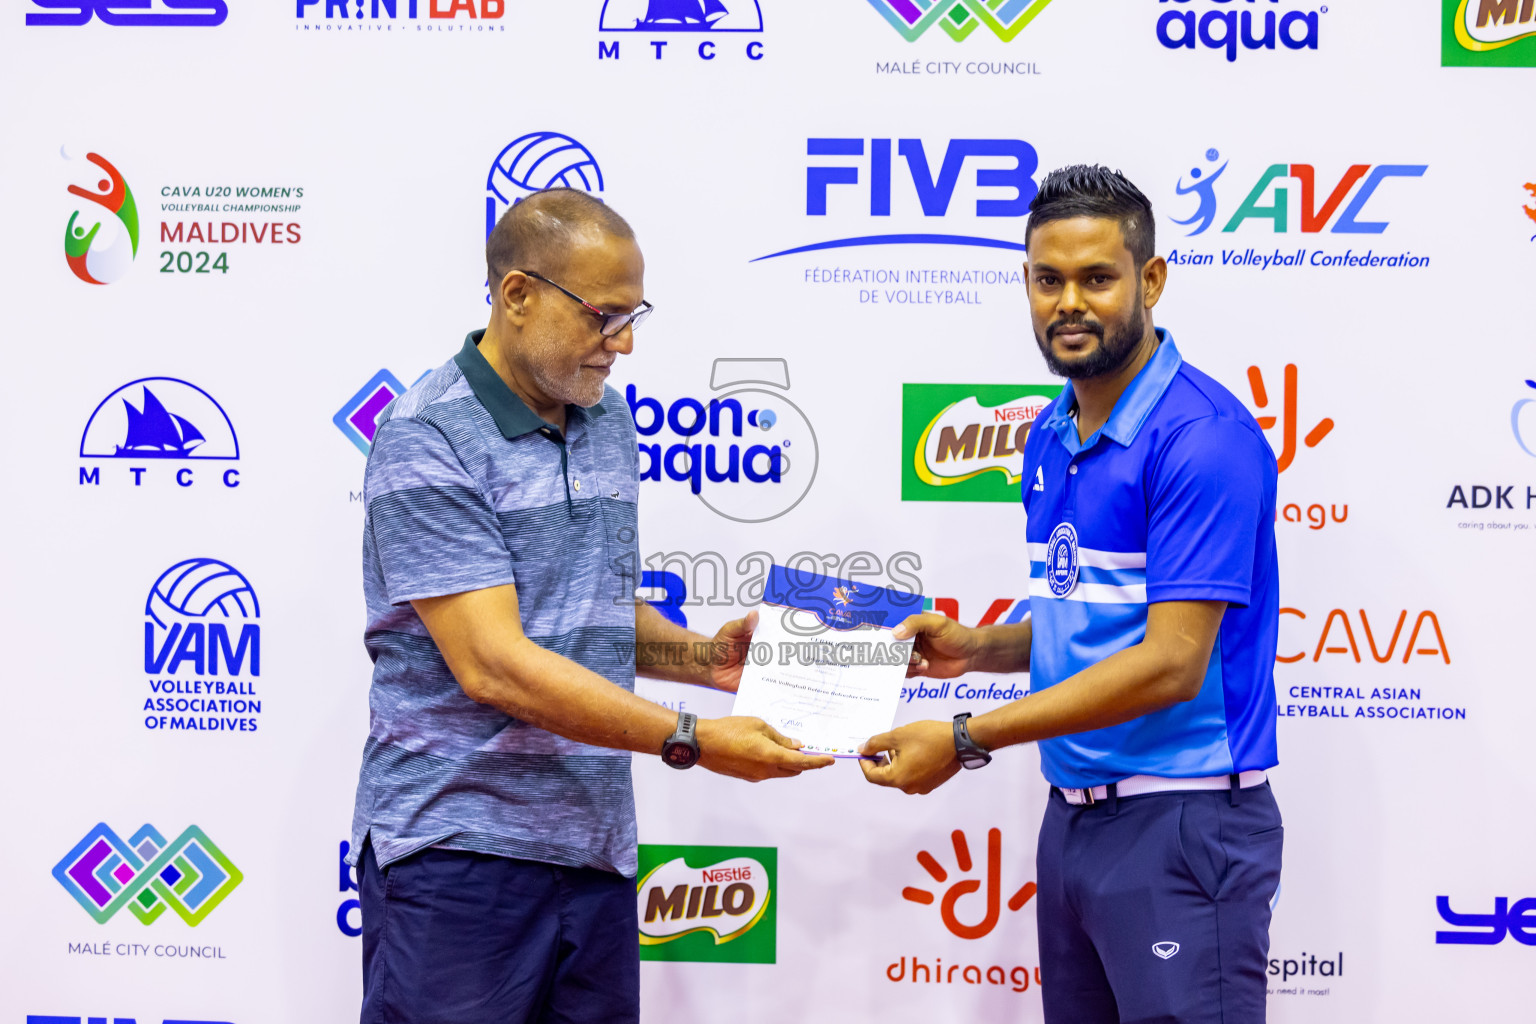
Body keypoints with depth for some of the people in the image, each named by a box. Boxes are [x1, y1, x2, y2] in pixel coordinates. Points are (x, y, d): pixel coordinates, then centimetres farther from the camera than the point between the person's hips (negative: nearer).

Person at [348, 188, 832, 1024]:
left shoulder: (608, 423, 11)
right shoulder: (428, 439, -13)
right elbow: (493, 666, -20)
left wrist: (702, 658, 3)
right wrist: (692, 740, -20)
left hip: (594, 846, 7)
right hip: (459, 851, -7)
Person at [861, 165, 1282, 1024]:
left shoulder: (1202, 436, -17)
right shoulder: (1051, 436, 10)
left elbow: (1172, 662, -22)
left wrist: (967, 740, -20)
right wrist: (978, 647, 2)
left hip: (1181, 824, -8)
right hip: (1074, 814, 8)